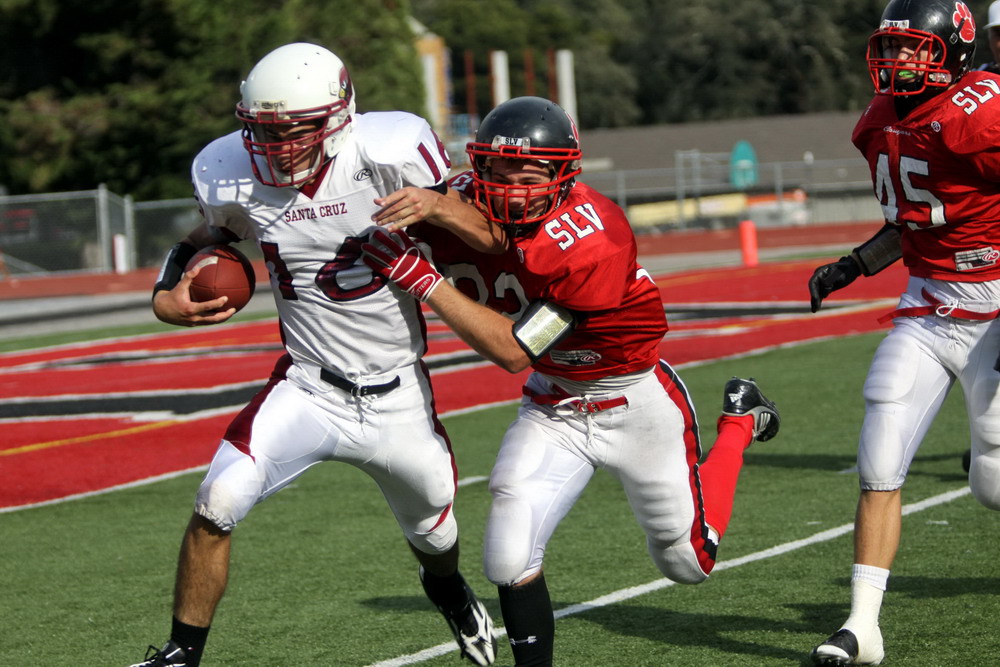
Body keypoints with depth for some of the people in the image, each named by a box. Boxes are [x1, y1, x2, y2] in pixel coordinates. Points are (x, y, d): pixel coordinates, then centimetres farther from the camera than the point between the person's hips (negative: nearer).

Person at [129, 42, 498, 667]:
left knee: (432, 531, 22)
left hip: (398, 398, -1)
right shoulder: (236, 177, -12)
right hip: (308, 390, 1)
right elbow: (204, 238, 10)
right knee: (218, 505, -21)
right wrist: (168, 298, -9)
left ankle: (450, 592, 60)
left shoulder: (389, 154, -22)